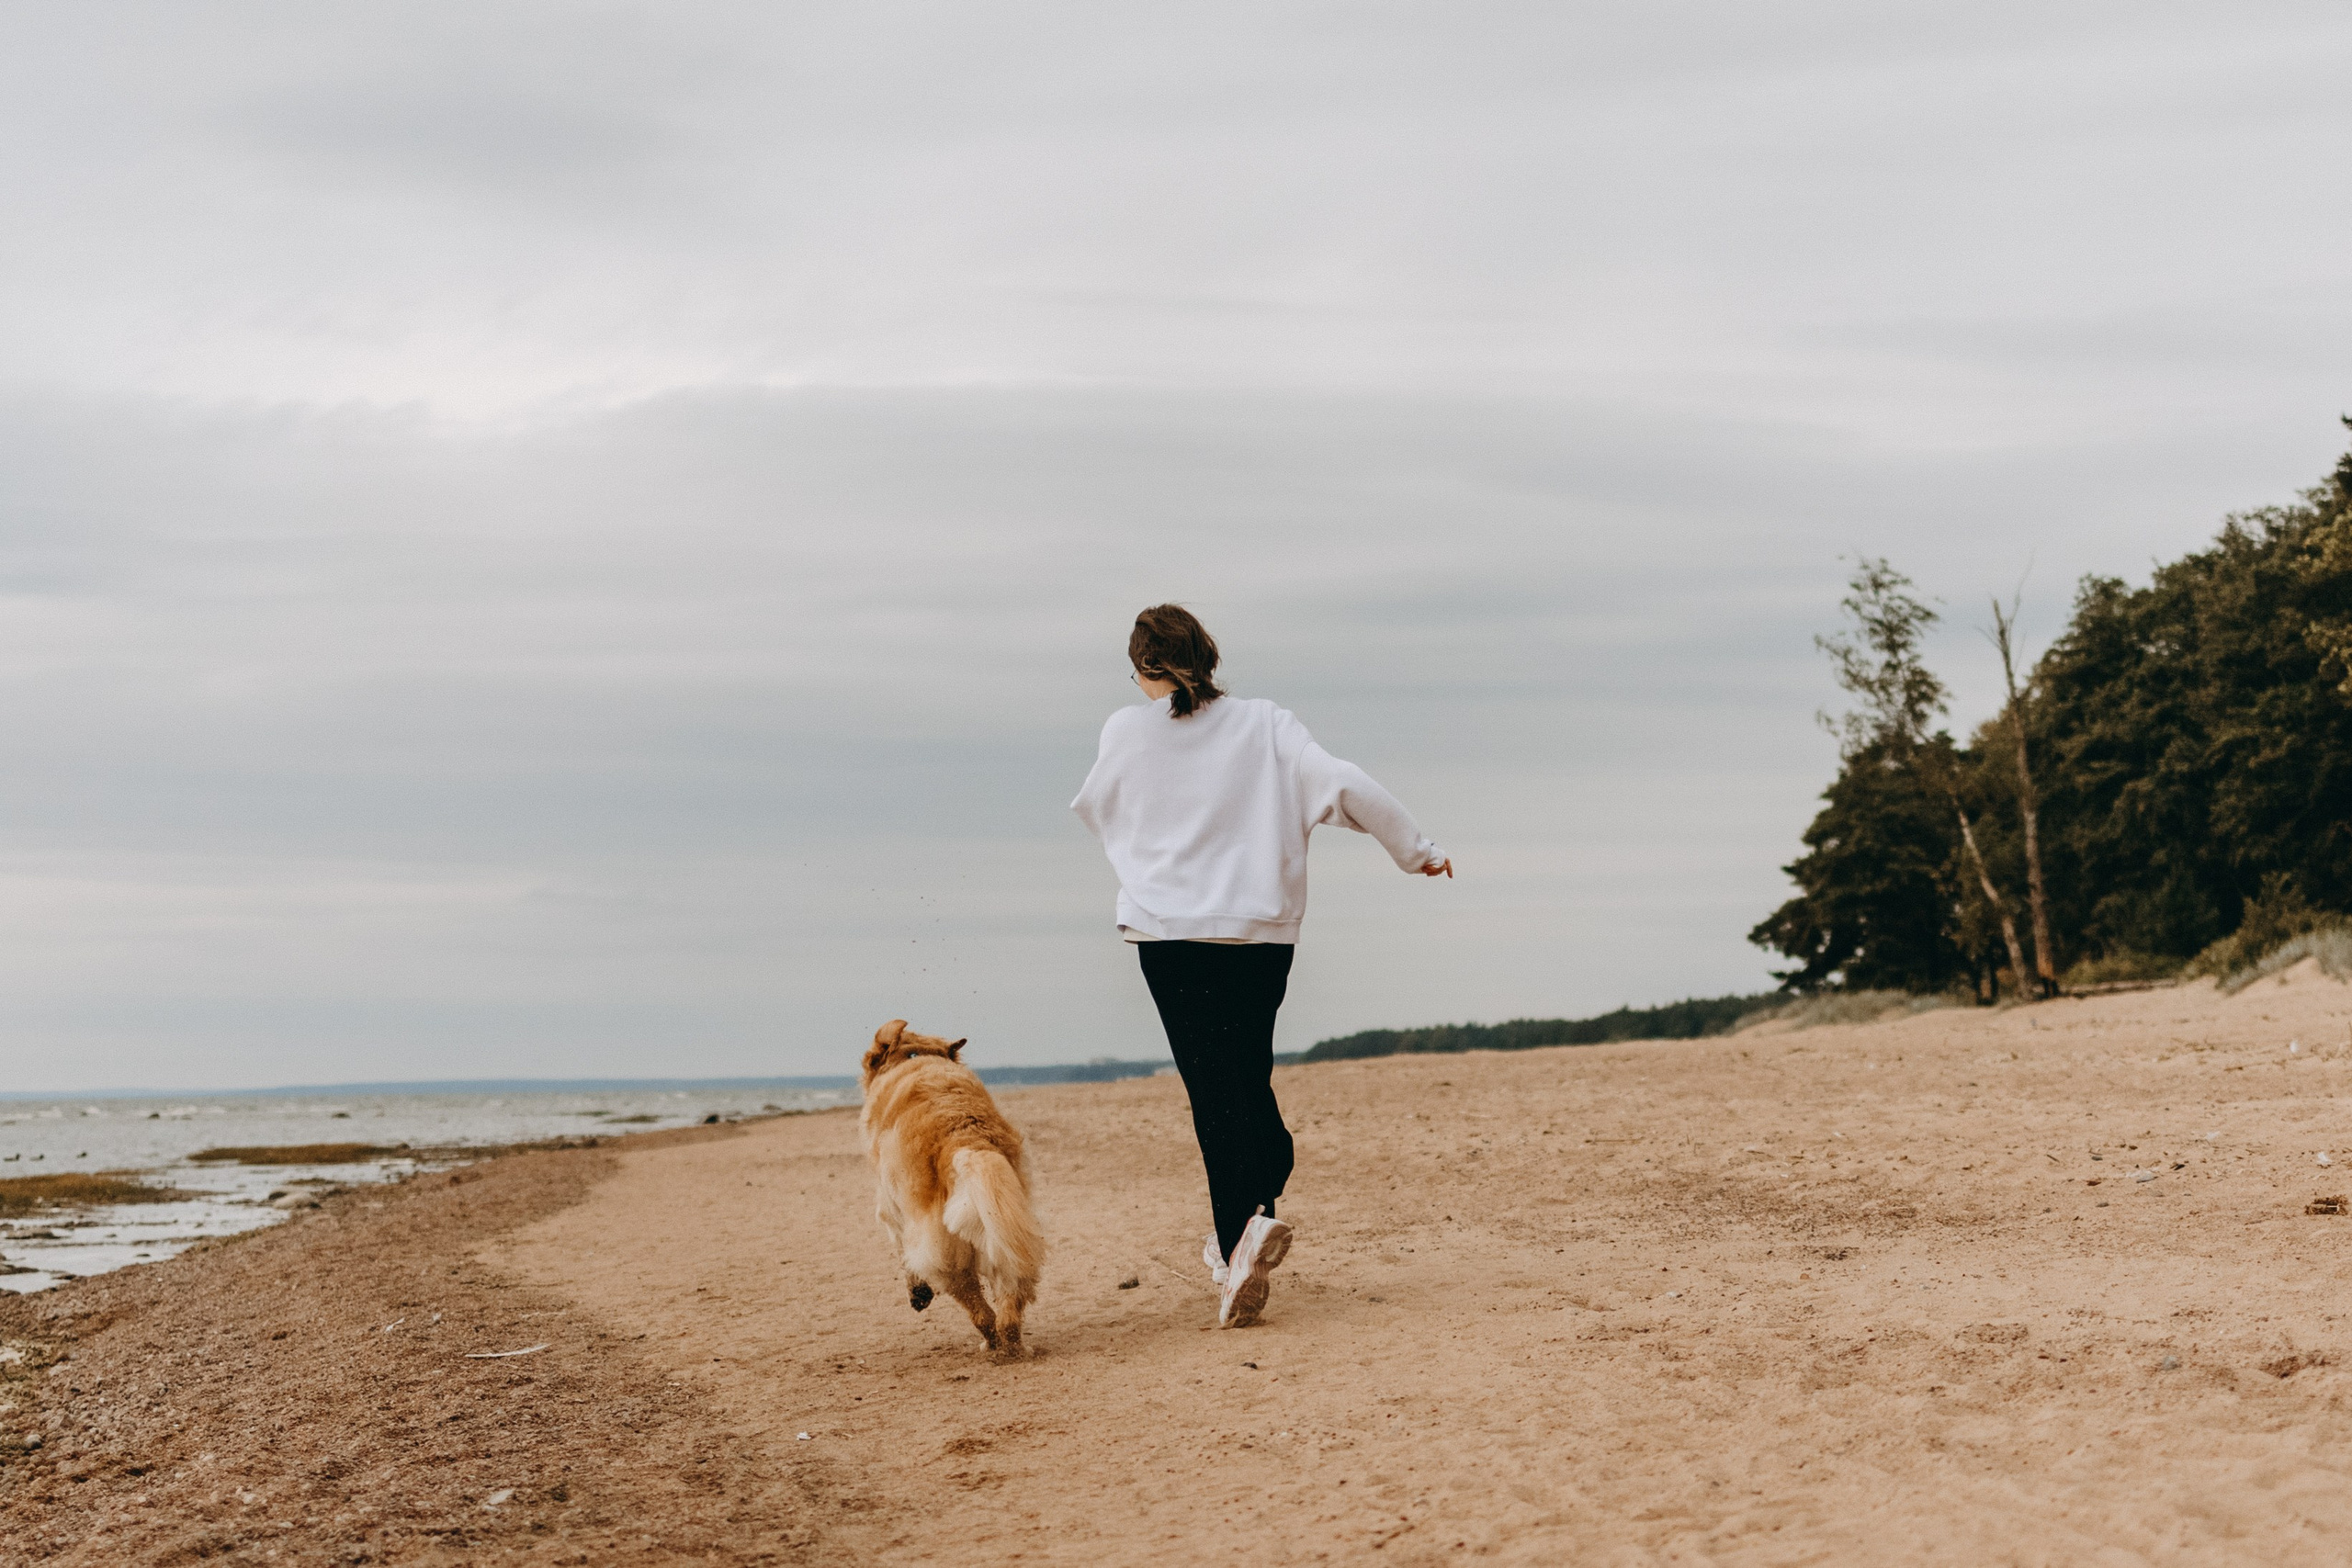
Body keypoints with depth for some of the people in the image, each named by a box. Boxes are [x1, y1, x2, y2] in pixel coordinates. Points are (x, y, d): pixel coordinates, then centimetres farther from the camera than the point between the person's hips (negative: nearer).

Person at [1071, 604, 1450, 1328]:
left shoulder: (1125, 732, 2)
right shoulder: (1265, 725, 2)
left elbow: (1095, 810, 19)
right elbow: (1342, 785, -6)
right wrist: (1416, 849, 6)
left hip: (1171, 931, -2)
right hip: (1265, 933, 2)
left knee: (1214, 1090, -5)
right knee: (1249, 1079, 18)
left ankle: (1242, 1235, -20)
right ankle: (1253, 1218, 16)